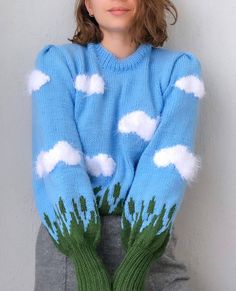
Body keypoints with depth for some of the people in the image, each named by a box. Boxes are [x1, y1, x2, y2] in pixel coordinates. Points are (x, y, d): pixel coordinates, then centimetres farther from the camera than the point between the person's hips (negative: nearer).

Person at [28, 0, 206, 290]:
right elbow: (57, 160, -12)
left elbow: (168, 165, -12)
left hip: (146, 236, 0)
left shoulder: (179, 68, 1)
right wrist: (87, 262, -23)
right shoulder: (57, 62, 1)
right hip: (70, 236, 0)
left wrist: (135, 264, -23)